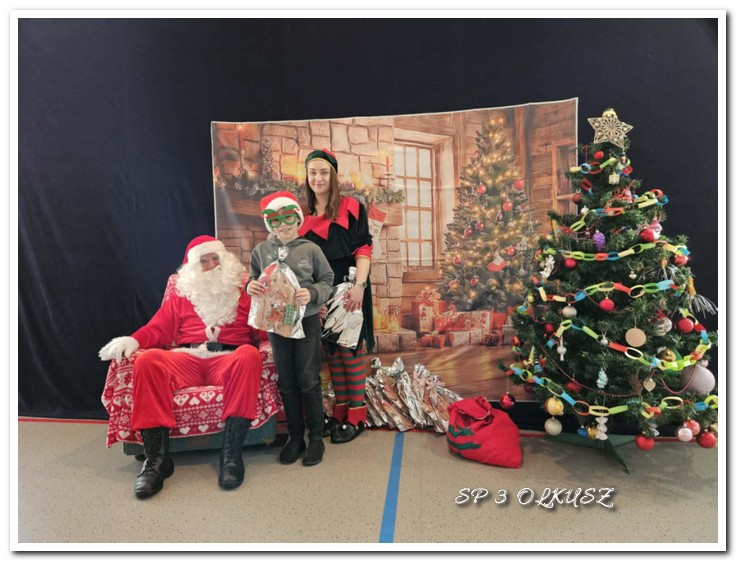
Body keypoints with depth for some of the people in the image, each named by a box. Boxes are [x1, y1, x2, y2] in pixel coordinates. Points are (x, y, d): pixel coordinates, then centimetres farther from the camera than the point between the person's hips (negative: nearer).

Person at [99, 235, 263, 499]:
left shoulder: (243, 293, 20)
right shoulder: (180, 297, 27)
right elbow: (157, 329, 17)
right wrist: (131, 340, -3)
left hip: (229, 359, -2)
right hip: (186, 360, 2)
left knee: (249, 355, -36)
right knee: (148, 360, -28)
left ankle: (231, 453, -34)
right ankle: (157, 456, -26)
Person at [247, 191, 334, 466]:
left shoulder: (310, 249, -5)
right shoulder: (261, 251, 2)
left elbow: (327, 280, -2)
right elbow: (254, 280, 11)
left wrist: (312, 294, -20)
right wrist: (251, 287, -12)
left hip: (307, 321, -2)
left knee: (308, 380, 4)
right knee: (287, 382, 11)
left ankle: (316, 437, 21)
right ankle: (295, 436, 27)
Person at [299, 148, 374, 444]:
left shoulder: (351, 208, -2)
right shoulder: (304, 216, 12)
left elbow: (363, 250, -9)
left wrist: (359, 286, -22)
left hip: (349, 290, -5)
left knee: (351, 350, 0)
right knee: (332, 352, 11)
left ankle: (356, 415, 13)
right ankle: (340, 411, 24)